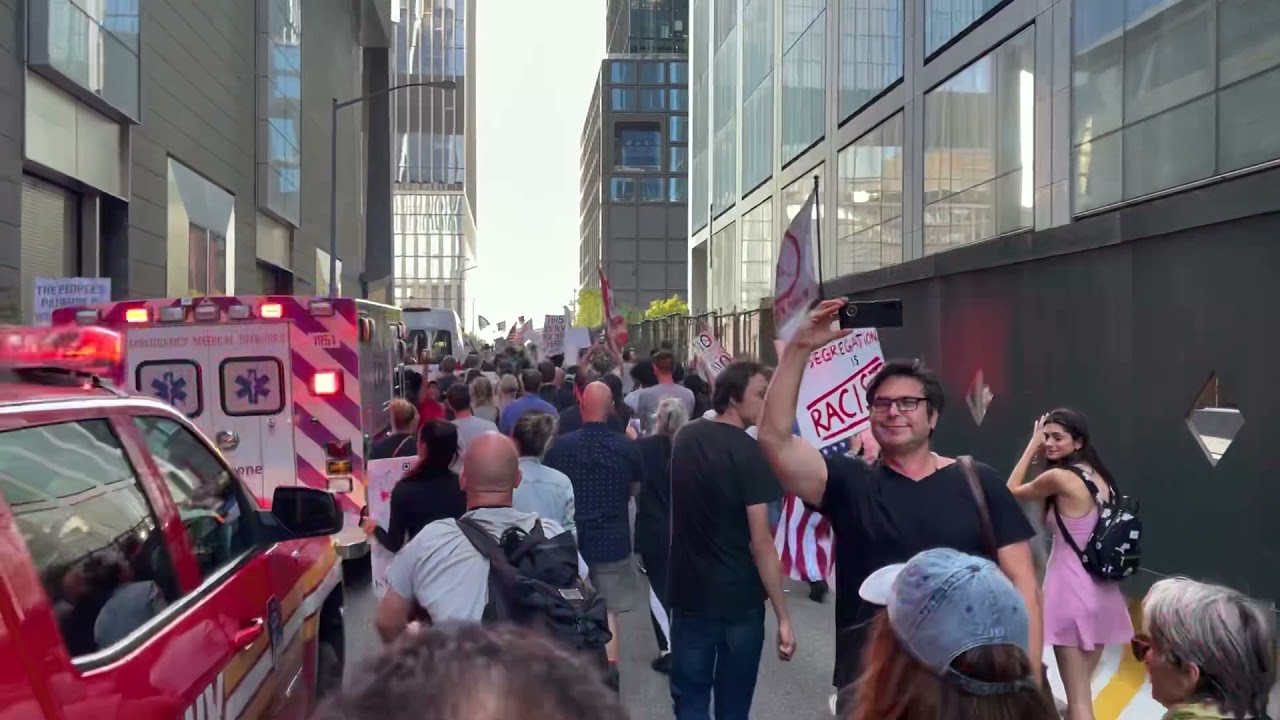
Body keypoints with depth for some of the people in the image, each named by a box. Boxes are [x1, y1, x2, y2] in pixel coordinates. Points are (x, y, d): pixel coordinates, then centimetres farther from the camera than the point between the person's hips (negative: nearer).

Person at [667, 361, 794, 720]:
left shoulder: (685, 438, 3)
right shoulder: (750, 453, -17)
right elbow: (761, 543, -20)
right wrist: (783, 616, -16)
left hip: (690, 591, 5)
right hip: (740, 597, -4)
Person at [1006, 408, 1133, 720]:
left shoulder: (1059, 477, -15)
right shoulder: (1099, 476, 7)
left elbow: (1012, 491, 0)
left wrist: (1032, 447, 4)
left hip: (1071, 589, -8)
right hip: (1101, 591, 8)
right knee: (1082, 691, 19)